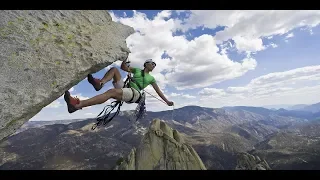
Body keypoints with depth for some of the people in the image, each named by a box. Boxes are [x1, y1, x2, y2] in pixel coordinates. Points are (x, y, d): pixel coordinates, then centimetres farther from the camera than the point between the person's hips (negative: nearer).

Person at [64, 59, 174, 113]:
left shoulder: (151, 78, 20)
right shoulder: (137, 70, 25)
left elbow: (158, 91, 21)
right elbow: (123, 67, 21)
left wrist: (167, 101, 19)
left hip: (134, 94, -4)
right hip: (124, 89, 4)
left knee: (111, 92, -33)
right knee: (114, 69, -8)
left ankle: (77, 105, -46)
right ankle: (100, 83, -37)